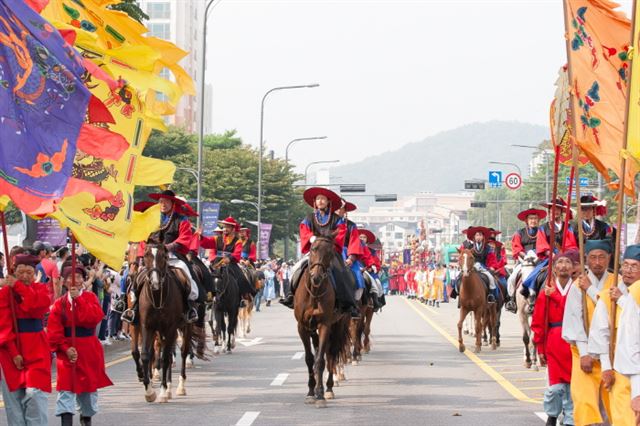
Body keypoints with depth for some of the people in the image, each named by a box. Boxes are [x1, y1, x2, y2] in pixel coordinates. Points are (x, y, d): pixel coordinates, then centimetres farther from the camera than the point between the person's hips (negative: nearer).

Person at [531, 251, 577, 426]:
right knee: (556, 385, 0)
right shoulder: (546, 293, 3)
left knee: (572, 385, 2)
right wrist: (540, 348, 2)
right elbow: (538, 323, 4)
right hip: (554, 344, 0)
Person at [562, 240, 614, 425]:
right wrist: (584, 353, -14)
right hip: (585, 351, -1)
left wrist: (591, 290, -9)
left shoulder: (617, 283, 4)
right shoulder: (578, 286, 0)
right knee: (585, 400, -14)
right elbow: (575, 320, -6)